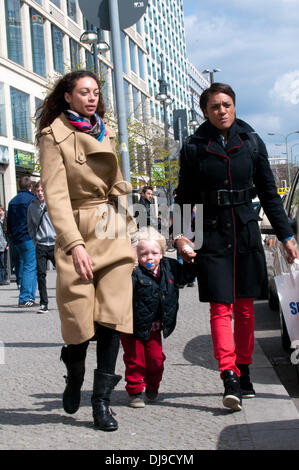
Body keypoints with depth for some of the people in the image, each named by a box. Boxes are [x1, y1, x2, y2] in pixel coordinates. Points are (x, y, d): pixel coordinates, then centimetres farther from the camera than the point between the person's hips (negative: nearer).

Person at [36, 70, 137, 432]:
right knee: (79, 318, -2)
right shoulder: (54, 135, -4)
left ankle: (101, 398, 5)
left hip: (114, 232, 5)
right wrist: (75, 244, -23)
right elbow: (55, 194, -13)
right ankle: (74, 380, 28)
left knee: (112, 315, -3)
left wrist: (127, 223, 16)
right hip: (77, 233, -4)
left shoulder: (105, 131, 13)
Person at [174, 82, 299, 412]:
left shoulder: (252, 143, 5)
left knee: (245, 307, 7)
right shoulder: (194, 148, 1)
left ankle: (244, 373, 19)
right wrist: (180, 235, -9)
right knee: (220, 308, -9)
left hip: (246, 233, 2)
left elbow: (269, 193, 9)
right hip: (212, 234, -2)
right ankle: (230, 379, -15)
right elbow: (185, 198, 5)